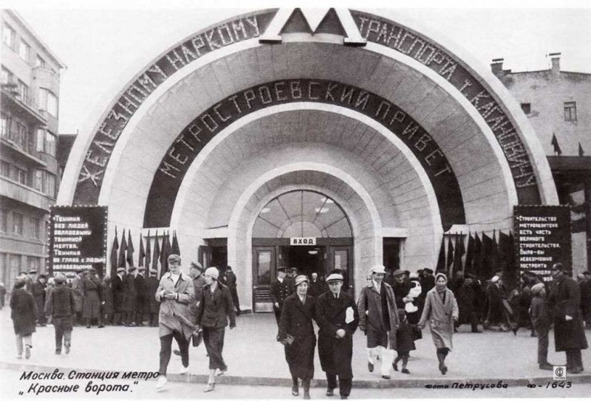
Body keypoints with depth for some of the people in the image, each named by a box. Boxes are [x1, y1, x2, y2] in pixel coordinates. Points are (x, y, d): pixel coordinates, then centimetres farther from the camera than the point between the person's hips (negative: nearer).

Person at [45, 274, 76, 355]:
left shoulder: (53, 291, -2)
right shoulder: (69, 290, 1)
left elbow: (49, 303, -6)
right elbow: (73, 302, 4)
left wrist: (48, 313, 2)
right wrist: (73, 312, 13)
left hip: (56, 315, 0)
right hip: (67, 314, 0)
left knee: (58, 333, 9)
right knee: (67, 330, 5)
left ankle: (58, 349, 11)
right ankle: (67, 342, -22)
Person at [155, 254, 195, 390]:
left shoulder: (187, 280, -1)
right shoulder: (164, 278, 9)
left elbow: (191, 297, -8)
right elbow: (157, 296, 13)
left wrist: (176, 296, -18)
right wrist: (161, 294, -10)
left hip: (181, 317, -1)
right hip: (166, 316, 1)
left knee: (183, 344, 16)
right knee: (164, 347, -7)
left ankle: (185, 365, 42)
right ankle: (162, 376, -7)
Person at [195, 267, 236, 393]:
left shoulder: (224, 290, -8)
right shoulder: (205, 289, 4)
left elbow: (230, 306, -1)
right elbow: (201, 306, 11)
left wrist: (232, 322, 4)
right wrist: (198, 321, 14)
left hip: (218, 323, -5)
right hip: (206, 322, 5)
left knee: (214, 349, -9)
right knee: (211, 350, 12)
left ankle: (211, 380, -8)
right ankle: (222, 367, 37)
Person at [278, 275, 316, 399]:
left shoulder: (311, 301, 3)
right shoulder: (289, 301, -7)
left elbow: (316, 316, 6)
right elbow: (284, 319, -8)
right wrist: (283, 336, -13)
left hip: (307, 337, 1)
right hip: (293, 337, -1)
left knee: (307, 364, -2)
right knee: (293, 363, 14)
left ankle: (306, 392, 7)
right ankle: (295, 382, 41)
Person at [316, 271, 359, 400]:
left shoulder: (349, 299, 3)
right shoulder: (321, 299, -1)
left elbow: (356, 318, 7)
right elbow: (320, 319, -8)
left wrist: (346, 331, -5)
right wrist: (335, 330, -15)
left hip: (344, 337, -1)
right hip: (326, 337, 1)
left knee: (344, 365, -7)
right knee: (329, 364, 11)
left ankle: (344, 393, 4)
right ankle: (331, 386, 34)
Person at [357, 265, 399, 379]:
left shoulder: (388, 288, 8)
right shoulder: (366, 289, -1)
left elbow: (393, 305, 11)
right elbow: (360, 307, -1)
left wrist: (396, 321, 9)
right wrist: (362, 323, -4)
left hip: (387, 323, 2)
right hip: (372, 322, -2)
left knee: (387, 348, -1)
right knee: (372, 346, 7)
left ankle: (385, 371, 8)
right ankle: (371, 360, 38)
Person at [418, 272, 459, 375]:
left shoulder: (450, 293, 6)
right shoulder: (431, 294, -2)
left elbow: (454, 306, 0)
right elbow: (426, 309, 2)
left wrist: (455, 315, -21)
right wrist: (422, 323, 2)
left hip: (447, 324, 3)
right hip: (436, 323, -3)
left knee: (446, 346, 8)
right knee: (440, 345, -14)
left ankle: (441, 362, 29)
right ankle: (442, 364, -7)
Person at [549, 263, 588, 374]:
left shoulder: (570, 283, -11)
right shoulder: (555, 285, 15)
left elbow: (575, 299, -18)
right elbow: (552, 300, 20)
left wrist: (570, 313, -24)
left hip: (570, 317, -8)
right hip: (560, 318, 8)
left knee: (573, 342, -6)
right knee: (566, 343, 12)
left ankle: (577, 365, -2)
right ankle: (570, 364, 19)